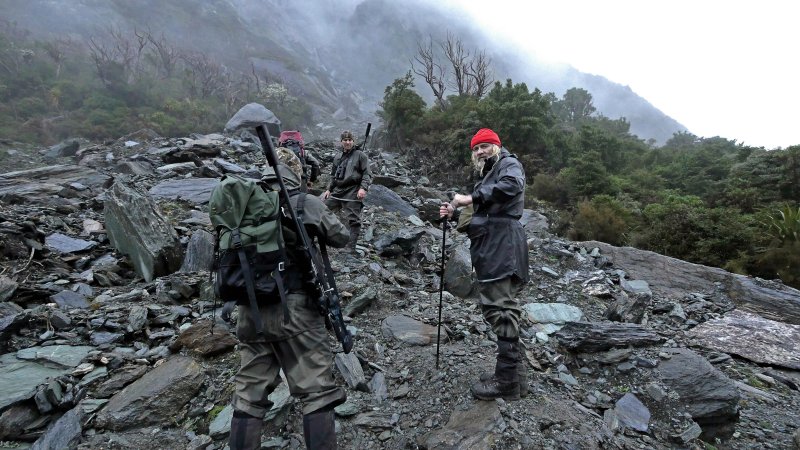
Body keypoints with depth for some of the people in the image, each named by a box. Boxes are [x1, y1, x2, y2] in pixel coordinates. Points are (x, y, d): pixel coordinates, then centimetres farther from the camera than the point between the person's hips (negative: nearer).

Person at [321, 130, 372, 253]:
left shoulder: (360, 155, 2)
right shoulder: (337, 158, 19)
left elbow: (367, 174, -3)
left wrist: (363, 188, -16)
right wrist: (329, 189, 18)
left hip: (352, 192, -6)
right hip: (337, 191, 6)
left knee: (353, 220, -6)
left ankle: (351, 247, 1)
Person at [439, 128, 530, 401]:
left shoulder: (508, 164, 2)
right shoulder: (488, 175, 30)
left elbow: (512, 185, -24)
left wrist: (471, 198, -21)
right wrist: (454, 214, 9)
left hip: (502, 243, -10)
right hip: (492, 247, 10)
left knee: (500, 308, -11)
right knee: (501, 307, 12)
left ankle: (507, 381, -5)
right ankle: (514, 370, 22)